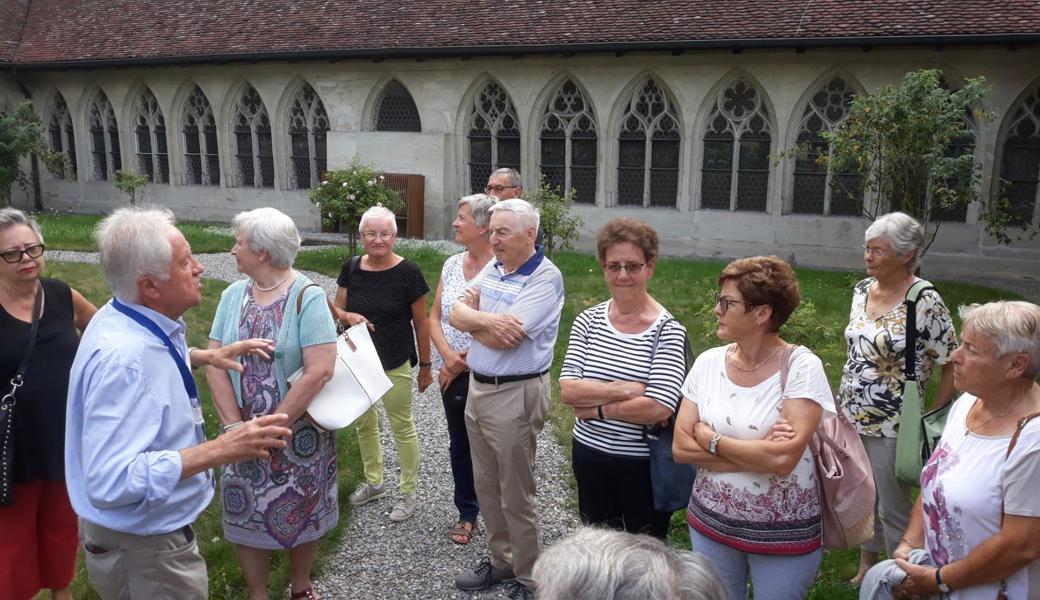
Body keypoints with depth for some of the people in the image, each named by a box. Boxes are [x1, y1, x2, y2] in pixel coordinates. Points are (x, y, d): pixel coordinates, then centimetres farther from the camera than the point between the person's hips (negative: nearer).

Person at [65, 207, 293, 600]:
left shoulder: (126, 321, -3)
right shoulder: (123, 359, -34)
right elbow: (111, 481, -40)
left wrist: (206, 356, 7)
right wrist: (219, 450, -40)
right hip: (144, 548, -9)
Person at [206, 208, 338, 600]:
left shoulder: (307, 297, -14)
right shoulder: (233, 295, 1)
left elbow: (319, 371, -20)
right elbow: (215, 364, -1)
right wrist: (236, 425, -11)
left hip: (298, 432, -4)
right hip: (242, 433, 4)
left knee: (300, 515, 12)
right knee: (245, 515, 12)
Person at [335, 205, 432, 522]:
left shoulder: (408, 272, -14)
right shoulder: (351, 269, -2)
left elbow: (421, 323, -8)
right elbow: (337, 309, 7)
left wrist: (425, 365, -3)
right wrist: (349, 316, -17)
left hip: (395, 364, -5)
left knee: (402, 426, 8)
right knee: (364, 423, 19)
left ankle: (409, 493, 24)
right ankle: (373, 481, 40)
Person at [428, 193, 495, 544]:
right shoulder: (452, 265, 5)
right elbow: (434, 317, 7)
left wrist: (464, 361, -13)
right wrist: (447, 355, -10)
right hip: (452, 373, 6)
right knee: (459, 443, 16)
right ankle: (467, 513, 33)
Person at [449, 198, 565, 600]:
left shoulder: (545, 278, -17)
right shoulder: (492, 269, 8)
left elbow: (504, 338, -24)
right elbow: (455, 314, 0)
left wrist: (473, 314, -6)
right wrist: (487, 318, -20)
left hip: (516, 394, -8)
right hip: (478, 386, 8)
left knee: (515, 495, 6)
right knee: (487, 486, 19)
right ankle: (500, 559, 37)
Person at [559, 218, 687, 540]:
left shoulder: (668, 331, -14)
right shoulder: (588, 321, -4)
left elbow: (659, 408, -23)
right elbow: (568, 390, -12)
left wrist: (598, 408, -15)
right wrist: (625, 389, -22)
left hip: (644, 463, -3)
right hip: (590, 455, 4)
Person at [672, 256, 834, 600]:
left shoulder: (801, 367, -17)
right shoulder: (708, 362, -5)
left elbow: (783, 458, -26)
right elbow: (681, 447, -8)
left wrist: (711, 440, -14)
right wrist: (759, 454, -17)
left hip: (785, 533, -3)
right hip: (711, 522, 4)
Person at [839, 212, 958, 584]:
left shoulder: (925, 303, -17)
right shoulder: (862, 290, 3)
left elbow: (953, 366, -13)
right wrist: (845, 400, 14)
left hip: (891, 425, -6)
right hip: (851, 417, 6)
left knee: (893, 508, 7)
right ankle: (866, 565, 40)